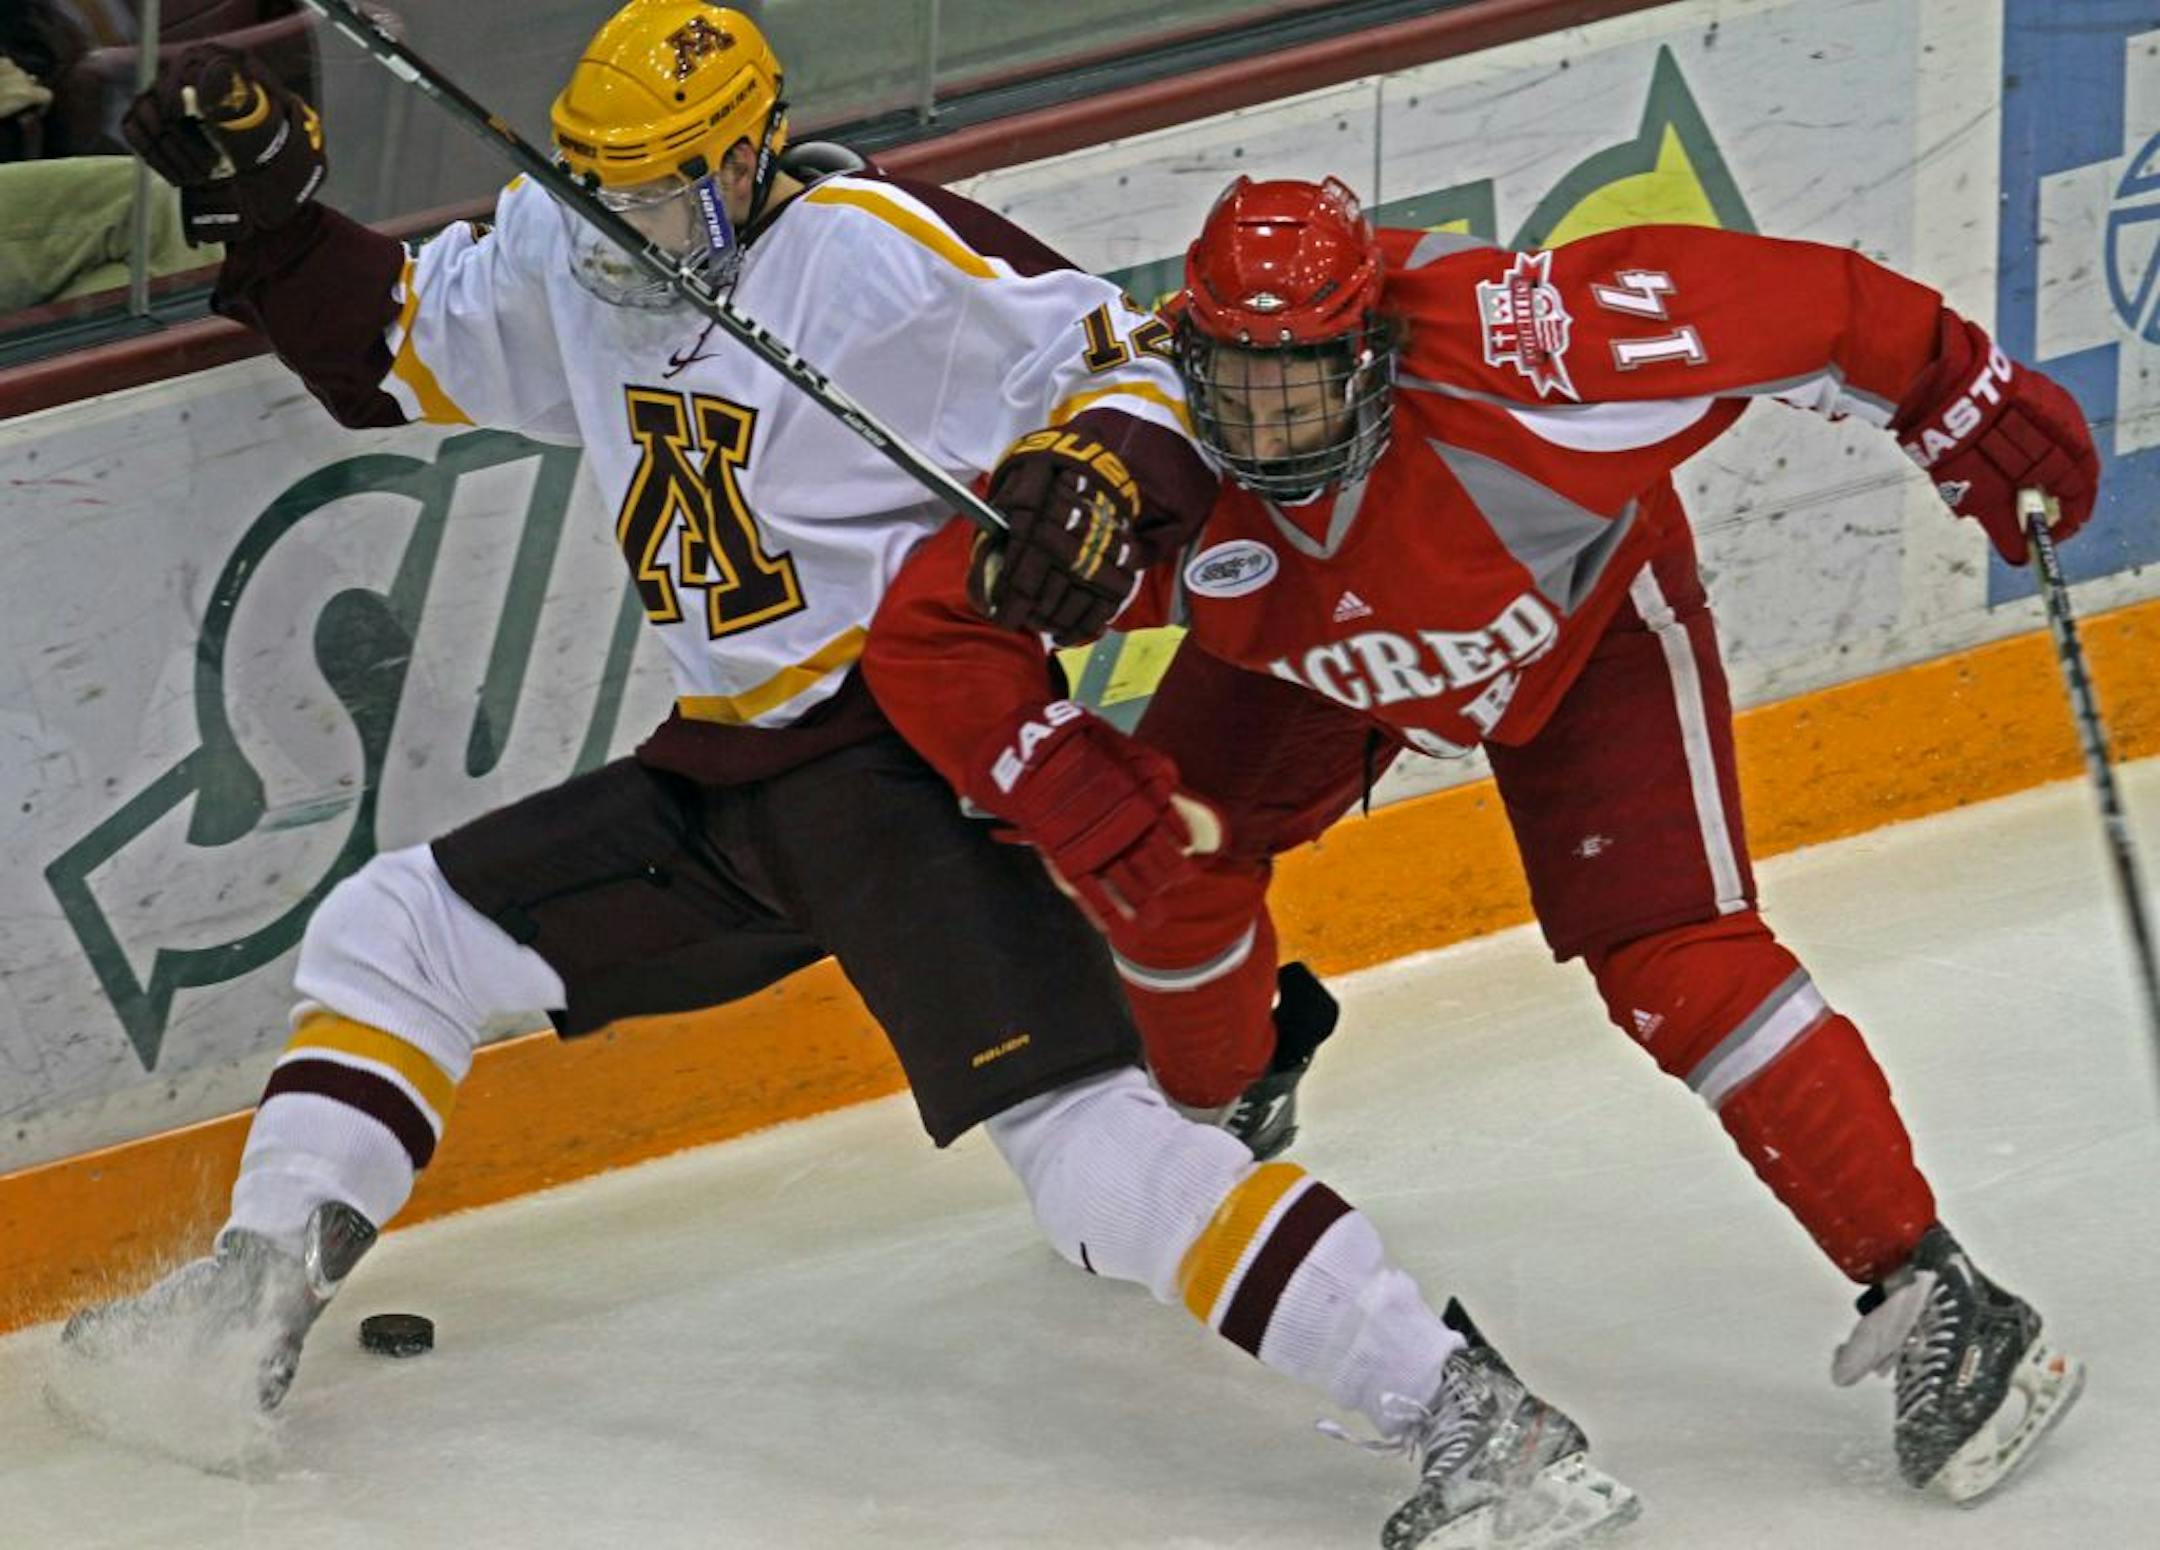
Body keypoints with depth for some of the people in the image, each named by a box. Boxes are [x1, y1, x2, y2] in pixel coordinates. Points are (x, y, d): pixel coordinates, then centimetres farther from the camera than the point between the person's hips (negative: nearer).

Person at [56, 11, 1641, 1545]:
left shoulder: (881, 253, -17)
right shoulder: (566, 259, 7)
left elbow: (1142, 366, -17)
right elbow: (387, 348, 23)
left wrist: (1102, 476, -38)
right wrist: (267, 206, 9)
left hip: (912, 754, -9)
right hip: (720, 774, 9)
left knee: (1077, 1126, -24)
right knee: (389, 935, 10)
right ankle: (256, 1299, 15)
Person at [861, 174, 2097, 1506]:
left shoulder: (1504, 350, -44)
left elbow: (1760, 301, -35)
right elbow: (932, 633, -30)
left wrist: (1964, 397, -28)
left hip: (1584, 613, -4)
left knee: (1674, 966, -17)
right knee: (1167, 857, -5)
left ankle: (1935, 1299, -12)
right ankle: (1219, 1111, 30)